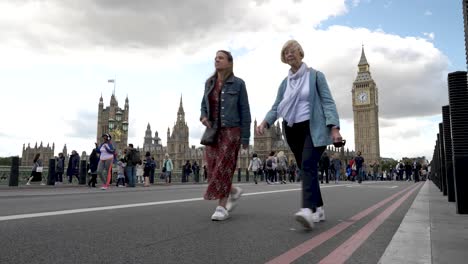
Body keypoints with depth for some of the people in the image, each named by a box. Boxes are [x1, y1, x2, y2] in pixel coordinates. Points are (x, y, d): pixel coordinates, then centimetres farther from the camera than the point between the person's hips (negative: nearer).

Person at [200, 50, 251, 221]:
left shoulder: (238, 83, -3)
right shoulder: (209, 83, 10)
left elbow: (244, 111, -3)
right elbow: (204, 105, 18)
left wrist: (245, 137, -6)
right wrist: (203, 117, -6)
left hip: (230, 130, -5)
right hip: (212, 131, 5)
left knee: (224, 168, -9)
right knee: (213, 168, 3)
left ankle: (222, 208, -1)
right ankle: (233, 192, 27)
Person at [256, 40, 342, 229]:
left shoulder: (315, 75, 4)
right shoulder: (285, 82, 16)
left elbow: (328, 102, -3)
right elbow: (276, 107, 12)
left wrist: (334, 127, -16)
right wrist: (265, 122, -9)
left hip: (313, 128, -5)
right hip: (292, 130, 5)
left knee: (308, 165, -23)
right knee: (305, 168, 7)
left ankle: (308, 210, -35)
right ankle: (318, 208, 18)